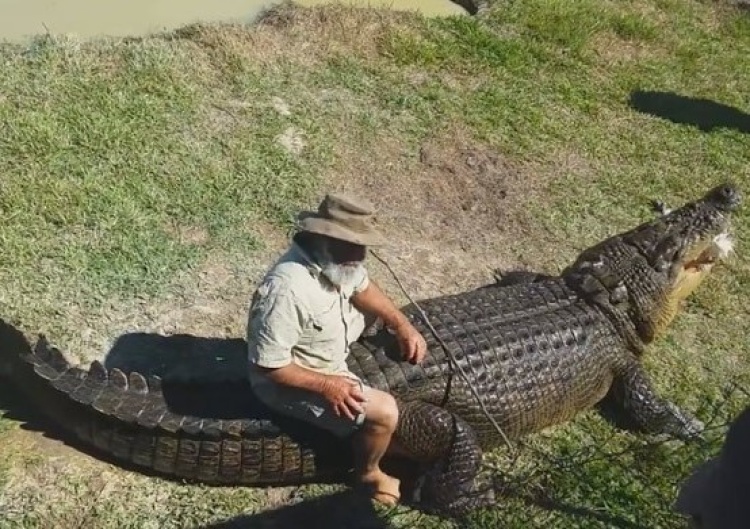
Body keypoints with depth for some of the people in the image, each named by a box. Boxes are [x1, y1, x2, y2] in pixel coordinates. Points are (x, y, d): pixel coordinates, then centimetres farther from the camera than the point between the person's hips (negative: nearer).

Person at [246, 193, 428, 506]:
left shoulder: (334, 260, -14)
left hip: (327, 349, 9)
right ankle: (367, 473, 14)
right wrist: (326, 385, -28)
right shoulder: (287, 291, -39)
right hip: (291, 382, -9)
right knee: (385, 412, -16)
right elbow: (267, 366, -33)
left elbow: (361, 287, 6)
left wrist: (403, 325, -5)